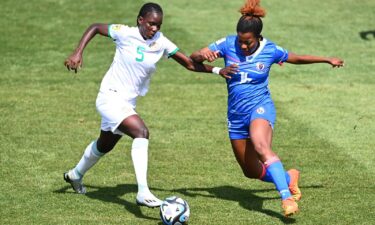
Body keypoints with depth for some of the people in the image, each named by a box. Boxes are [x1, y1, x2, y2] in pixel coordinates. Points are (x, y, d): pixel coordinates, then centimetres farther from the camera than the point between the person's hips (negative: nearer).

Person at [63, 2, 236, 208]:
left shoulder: (161, 43, -4)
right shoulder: (125, 34, -15)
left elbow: (189, 64, -3)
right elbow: (94, 28, -2)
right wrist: (77, 54, -12)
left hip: (128, 103, 7)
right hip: (110, 97, -7)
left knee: (104, 146, 26)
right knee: (141, 133, -29)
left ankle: (75, 175, 54)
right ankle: (143, 193, -33)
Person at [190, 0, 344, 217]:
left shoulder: (270, 50, -7)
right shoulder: (228, 44, -5)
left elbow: (296, 58, 13)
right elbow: (194, 57, -6)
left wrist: (328, 59, 22)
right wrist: (203, 55, -30)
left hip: (260, 107, -4)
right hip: (236, 114, 4)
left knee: (261, 147, -37)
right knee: (251, 171, 10)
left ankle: (287, 197, -46)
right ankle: (288, 178, 38)